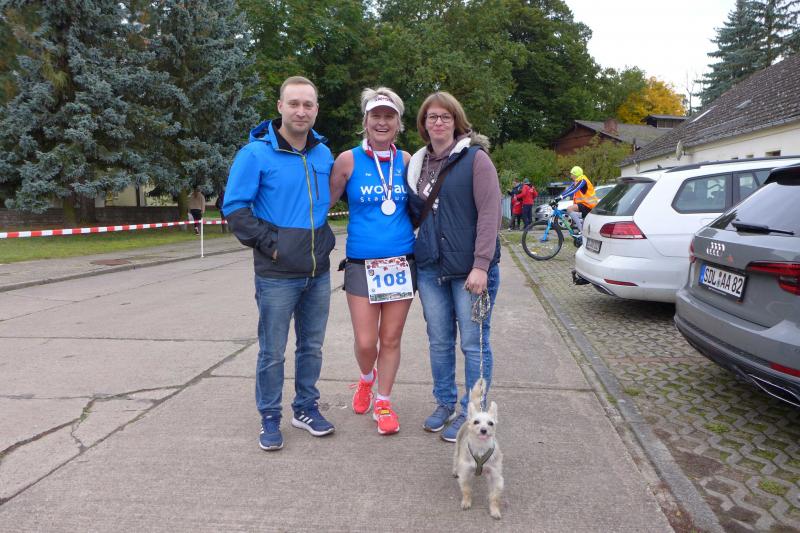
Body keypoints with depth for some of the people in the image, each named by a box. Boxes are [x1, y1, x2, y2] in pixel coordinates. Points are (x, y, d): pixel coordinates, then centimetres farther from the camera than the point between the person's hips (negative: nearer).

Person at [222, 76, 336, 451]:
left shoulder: (323, 153, 8)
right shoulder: (256, 153, -9)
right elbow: (234, 208, -9)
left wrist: (326, 240, 11)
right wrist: (268, 243, -14)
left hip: (318, 272, 5)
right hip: (277, 275, -5)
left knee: (312, 346, 15)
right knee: (272, 352, 6)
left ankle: (306, 408, 33)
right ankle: (270, 419, 23)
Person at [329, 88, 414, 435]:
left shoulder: (406, 160, 5)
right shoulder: (348, 160, -3)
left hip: (402, 261, 2)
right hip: (361, 263, -2)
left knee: (391, 339, 8)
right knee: (365, 341, 0)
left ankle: (383, 402, 27)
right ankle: (366, 378, 35)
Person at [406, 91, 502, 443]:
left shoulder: (475, 158, -5)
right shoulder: (417, 164, 13)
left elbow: (489, 213, -12)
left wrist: (481, 265, -19)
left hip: (470, 269, -5)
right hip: (430, 268, 6)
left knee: (473, 343, 4)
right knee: (439, 341, 13)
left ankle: (472, 413, 18)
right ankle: (445, 403, 30)